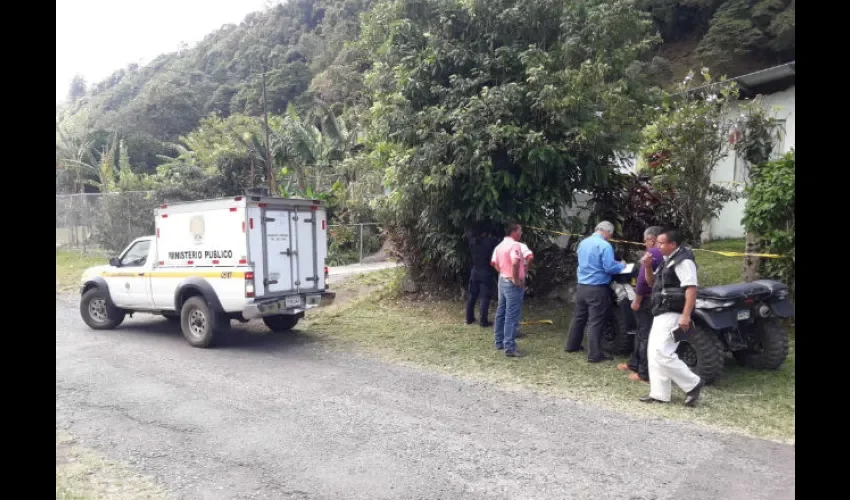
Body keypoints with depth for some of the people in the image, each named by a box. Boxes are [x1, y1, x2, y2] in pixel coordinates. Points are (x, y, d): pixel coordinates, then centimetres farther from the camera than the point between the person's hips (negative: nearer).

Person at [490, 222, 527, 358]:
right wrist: (516, 279, -23)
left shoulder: (500, 245, 10)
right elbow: (515, 263, -33)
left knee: (501, 312, 16)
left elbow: (494, 262, 15)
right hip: (513, 284, -9)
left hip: (502, 280, 9)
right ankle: (509, 348, -6)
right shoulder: (515, 245, -18)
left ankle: (499, 341, 26)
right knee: (511, 316, -7)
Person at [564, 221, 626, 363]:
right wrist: (621, 266, 1)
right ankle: (594, 354, 1)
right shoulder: (604, 246, -15)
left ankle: (572, 345, 29)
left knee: (579, 317, 19)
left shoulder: (583, 242, 11)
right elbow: (609, 268, -20)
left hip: (581, 286, 7)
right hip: (597, 289, -7)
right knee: (595, 322, -3)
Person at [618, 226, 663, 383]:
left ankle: (645, 373, 3)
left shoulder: (652, 252, -15)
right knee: (641, 333, 19)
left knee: (646, 336, -2)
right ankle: (634, 363, 31)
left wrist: (637, 300, -15)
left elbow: (643, 278, -20)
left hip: (648, 300, -9)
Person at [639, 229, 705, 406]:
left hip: (672, 315, -10)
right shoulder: (667, 261, 17)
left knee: (662, 354, -15)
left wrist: (686, 315, -29)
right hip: (661, 314, 10)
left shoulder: (683, 261, -13)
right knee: (654, 354, 10)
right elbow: (652, 282, 25)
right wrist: (647, 267, 6)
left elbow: (691, 288, -22)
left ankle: (693, 384, -1)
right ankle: (659, 394, 15)